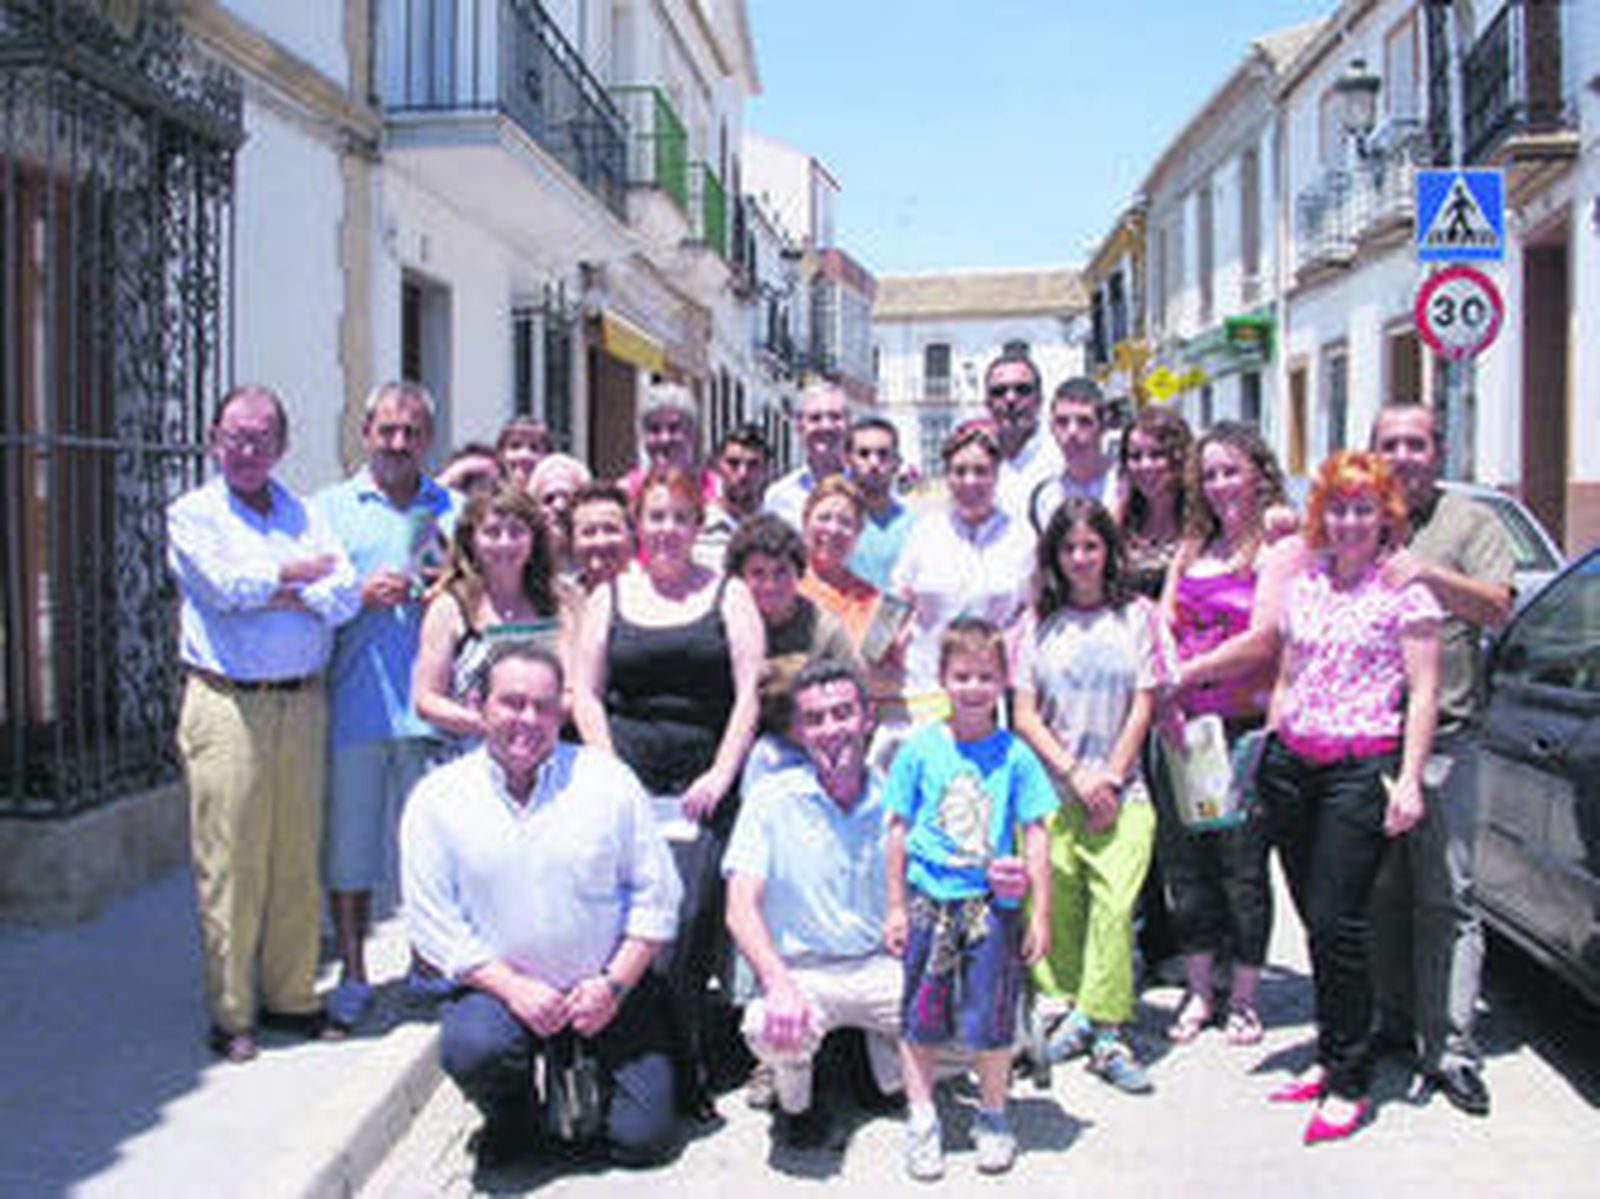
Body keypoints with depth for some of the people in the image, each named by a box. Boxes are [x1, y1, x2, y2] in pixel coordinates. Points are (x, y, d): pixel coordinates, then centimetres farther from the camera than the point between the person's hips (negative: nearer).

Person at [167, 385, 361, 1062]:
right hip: (227, 703, -4)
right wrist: (303, 571, -1)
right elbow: (227, 585, -12)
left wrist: (272, 595, -10)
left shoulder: (306, 515, 16)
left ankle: (291, 993, 20)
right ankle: (230, 1013, 7)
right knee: (229, 864, -3)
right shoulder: (192, 514, 5)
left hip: (302, 701, 4)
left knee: (298, 858, 8)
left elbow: (345, 594, 2)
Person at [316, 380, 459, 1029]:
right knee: (347, 839, 4)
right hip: (352, 702, 0)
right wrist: (359, 594, -10)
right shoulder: (329, 507, 11)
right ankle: (352, 974, 17)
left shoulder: (454, 511, 13)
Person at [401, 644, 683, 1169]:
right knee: (471, 1048, -32)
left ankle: (587, 1075, 28)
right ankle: (514, 1117, 4)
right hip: (500, 986, 0)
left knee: (643, 1142, -6)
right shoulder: (437, 799, -3)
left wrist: (614, 983, -10)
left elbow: (656, 894, 0)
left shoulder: (608, 779, -2)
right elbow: (433, 925, -6)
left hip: (611, 991, 1)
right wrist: (513, 989, -16)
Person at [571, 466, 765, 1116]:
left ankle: (688, 1068, 0)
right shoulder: (609, 597, 15)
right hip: (627, 786, 1)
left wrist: (721, 775, -6)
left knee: (690, 919, -11)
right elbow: (585, 694, 11)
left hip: (703, 787, -1)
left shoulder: (728, 594, 10)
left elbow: (750, 693, 3)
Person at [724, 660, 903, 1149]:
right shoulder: (772, 799, -3)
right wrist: (779, 982, -28)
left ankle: (889, 1067, 12)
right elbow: (741, 909, -11)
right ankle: (796, 1102, 3)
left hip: (882, 967, 3)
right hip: (803, 973, -2)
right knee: (770, 1029, -35)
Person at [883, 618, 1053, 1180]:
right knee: (920, 1017, 6)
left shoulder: (1014, 754, -1)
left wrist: (1040, 915, 1)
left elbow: (1035, 838, 2)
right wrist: (895, 907, 4)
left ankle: (993, 1116, 26)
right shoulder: (920, 749, 0)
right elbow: (898, 831, 5)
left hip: (993, 903, 0)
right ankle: (921, 1120, 21)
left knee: (991, 1018, 6)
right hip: (929, 900, 0)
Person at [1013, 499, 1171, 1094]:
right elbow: (1024, 715, 4)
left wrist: (1111, 779, -3)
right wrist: (1075, 776, -4)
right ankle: (1061, 1008, 13)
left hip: (1119, 790, -1)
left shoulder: (1137, 616, 6)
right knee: (1054, 903, -1)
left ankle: (1107, 1031, -4)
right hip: (1050, 787, 1)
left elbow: (1143, 706, 4)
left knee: (1114, 905, -9)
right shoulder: (1039, 622, 8)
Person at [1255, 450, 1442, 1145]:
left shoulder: (1404, 586, -3)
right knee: (1314, 921, 10)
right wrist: (1269, 759, 15)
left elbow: (1423, 691, -5)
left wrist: (1409, 780, -12)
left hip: (1363, 764, -5)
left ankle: (1349, 1082, 3)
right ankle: (1329, 1056, 23)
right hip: (1294, 766, 5)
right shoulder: (1304, 583, 13)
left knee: (1339, 922, -8)